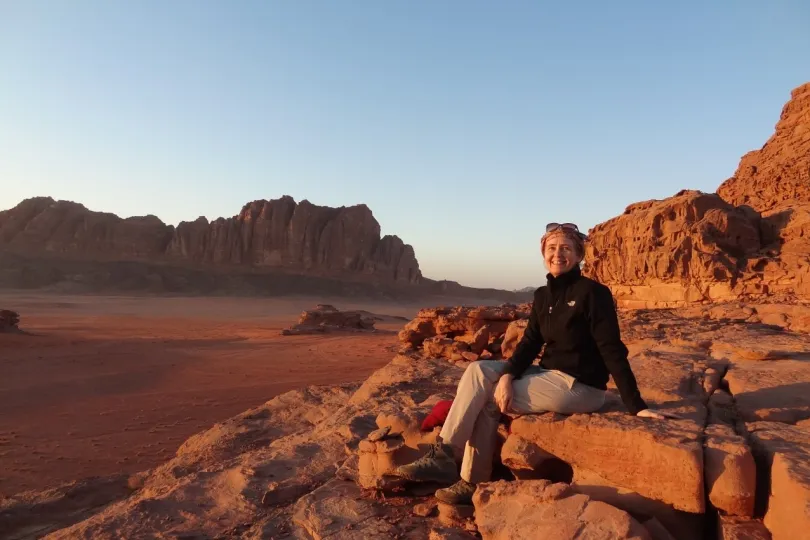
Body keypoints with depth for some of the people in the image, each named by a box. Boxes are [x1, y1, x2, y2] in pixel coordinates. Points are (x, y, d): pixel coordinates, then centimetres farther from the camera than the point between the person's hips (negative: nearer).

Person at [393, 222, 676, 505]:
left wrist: (636, 406, -18)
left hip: (579, 386, -7)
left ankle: (443, 458, -1)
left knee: (485, 399, -15)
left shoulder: (593, 293, -13)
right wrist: (507, 375, -16)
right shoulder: (543, 295, 8)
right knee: (479, 371, -12)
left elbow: (613, 351, -16)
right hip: (549, 374, 7)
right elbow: (530, 343, 3)